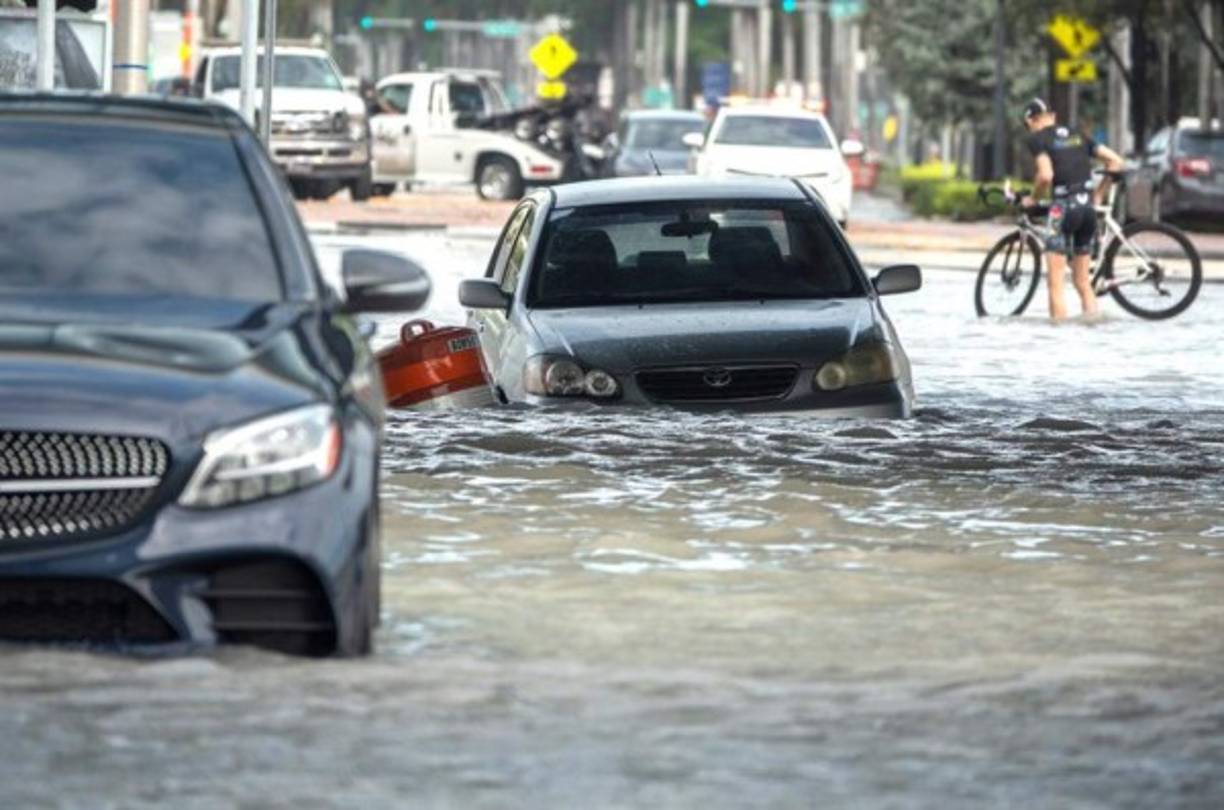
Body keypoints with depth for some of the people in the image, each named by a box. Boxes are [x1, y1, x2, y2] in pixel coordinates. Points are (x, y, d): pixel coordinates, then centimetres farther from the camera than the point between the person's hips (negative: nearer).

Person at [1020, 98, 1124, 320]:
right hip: (1088, 206, 6)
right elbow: (1115, 161, 13)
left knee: (1055, 283, -2)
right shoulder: (1077, 136, 18)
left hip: (1063, 206, -6)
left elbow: (1046, 175, -16)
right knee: (1083, 281, 16)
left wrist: (1033, 199, 1)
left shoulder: (1037, 139, -1)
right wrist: (1098, 194, 19)